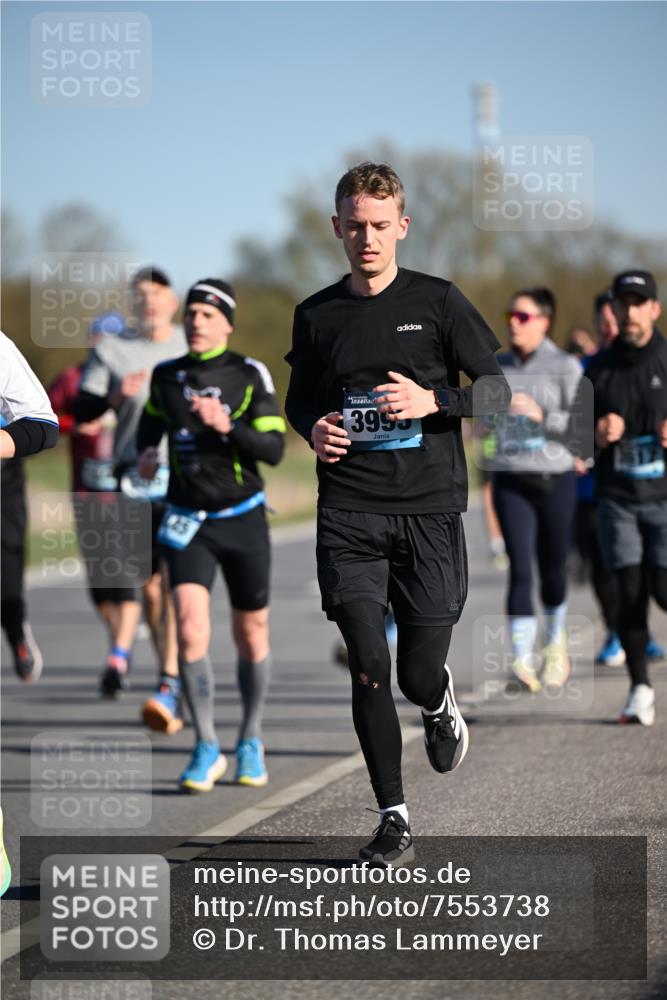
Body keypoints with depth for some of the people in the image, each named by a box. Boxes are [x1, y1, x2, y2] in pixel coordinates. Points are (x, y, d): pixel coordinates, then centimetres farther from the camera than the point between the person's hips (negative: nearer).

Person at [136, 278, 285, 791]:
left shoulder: (251, 376, -7)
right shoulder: (166, 376, 2)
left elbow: (274, 449, -12)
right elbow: (151, 419, 24)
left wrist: (228, 426, -27)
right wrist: (146, 452, 4)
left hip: (243, 521, -1)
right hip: (188, 525, 1)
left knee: (251, 635, 10)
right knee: (190, 629, -16)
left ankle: (251, 743, 30)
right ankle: (207, 749, -7)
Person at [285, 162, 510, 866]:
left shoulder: (437, 301, 2)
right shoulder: (317, 316, 8)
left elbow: (498, 390, 3)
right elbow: (297, 402, 21)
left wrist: (433, 400, -14)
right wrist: (313, 430, -1)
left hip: (429, 509, -1)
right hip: (348, 514, 1)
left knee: (418, 672, -1)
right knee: (368, 669, -9)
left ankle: (440, 705, 38)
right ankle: (394, 820, 3)